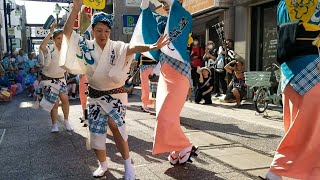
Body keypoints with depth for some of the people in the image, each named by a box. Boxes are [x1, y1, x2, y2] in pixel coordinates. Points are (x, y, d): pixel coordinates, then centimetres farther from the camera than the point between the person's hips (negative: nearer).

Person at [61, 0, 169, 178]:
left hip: (115, 94, -3)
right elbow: (67, 33, -12)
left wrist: (150, 47, -51)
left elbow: (131, 47, -31)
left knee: (115, 125, -25)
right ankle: (103, 164, 29)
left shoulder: (117, 47, -11)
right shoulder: (87, 46, -3)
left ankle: (128, 164, -8)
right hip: (95, 95, 4)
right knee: (96, 131, 5)